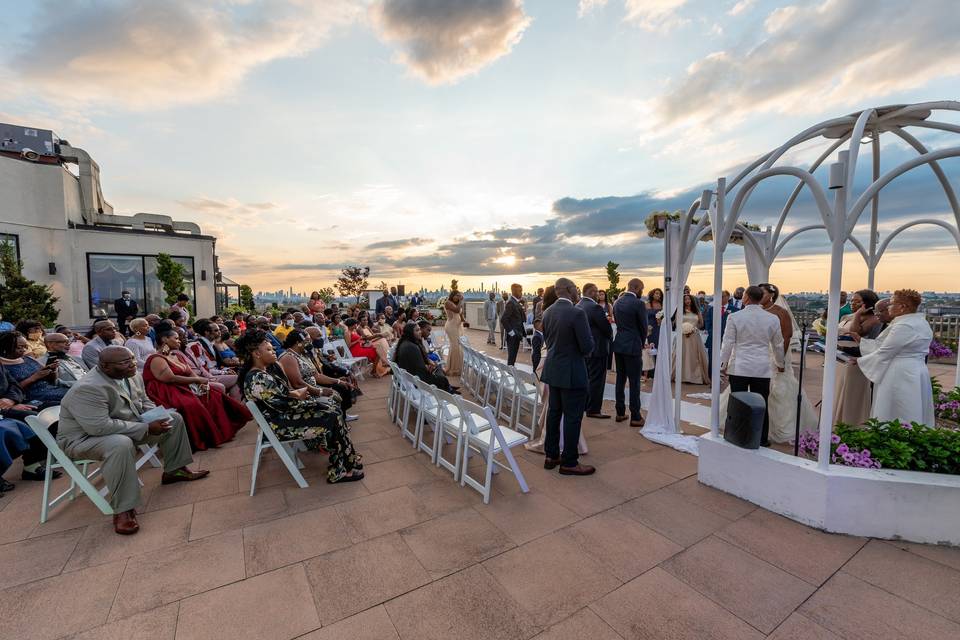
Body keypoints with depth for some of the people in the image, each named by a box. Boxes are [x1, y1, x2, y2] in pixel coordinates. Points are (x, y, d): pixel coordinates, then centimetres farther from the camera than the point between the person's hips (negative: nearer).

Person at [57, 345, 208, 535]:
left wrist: (155, 418, -10)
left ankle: (173, 471, 15)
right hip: (84, 438, -8)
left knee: (174, 419, 4)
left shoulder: (132, 377, -4)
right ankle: (123, 510, -28)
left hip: (127, 428, 9)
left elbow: (145, 401, 11)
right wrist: (146, 428, -29)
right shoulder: (87, 389, -29)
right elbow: (100, 427, -34)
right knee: (121, 444, -39)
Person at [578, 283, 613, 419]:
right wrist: (610, 337, 4)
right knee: (597, 379, 0)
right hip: (597, 348, -9)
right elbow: (607, 327, -17)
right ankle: (594, 409, 6)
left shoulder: (578, 306, 5)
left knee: (587, 377, 19)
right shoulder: (595, 307, -21)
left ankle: (585, 405, 30)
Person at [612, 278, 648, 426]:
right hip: (633, 346, -7)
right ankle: (635, 417, 7)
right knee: (634, 382, 1)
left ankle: (620, 413, 21)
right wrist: (642, 344, 13)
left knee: (620, 379, 13)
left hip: (618, 345, 7)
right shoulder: (639, 303, -13)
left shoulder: (617, 302, 7)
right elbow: (643, 327, -6)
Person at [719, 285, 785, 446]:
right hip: (762, 369, 2)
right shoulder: (773, 319, 2)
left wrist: (723, 364, 7)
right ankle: (762, 440, 19)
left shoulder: (734, 317, -7)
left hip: (739, 368, -2)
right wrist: (780, 364, 28)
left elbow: (727, 343, -5)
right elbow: (778, 345, 13)